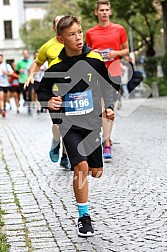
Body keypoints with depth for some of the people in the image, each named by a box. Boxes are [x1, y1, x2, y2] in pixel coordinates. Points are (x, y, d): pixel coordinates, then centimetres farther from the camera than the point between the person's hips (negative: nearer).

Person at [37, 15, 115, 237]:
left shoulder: (95, 59, -4)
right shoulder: (56, 67, -9)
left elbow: (107, 85, 11)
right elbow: (42, 92, 3)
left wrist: (109, 107, -1)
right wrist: (49, 102, -17)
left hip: (92, 122, 3)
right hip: (69, 124, -3)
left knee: (96, 172, 8)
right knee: (81, 165, -18)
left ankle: (77, 169, 46)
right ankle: (84, 217, -4)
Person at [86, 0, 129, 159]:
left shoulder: (119, 29, 5)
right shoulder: (90, 33, 6)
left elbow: (126, 50, 11)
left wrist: (116, 53, -8)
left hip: (114, 73, 0)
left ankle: (106, 141, 9)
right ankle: (107, 141, 4)